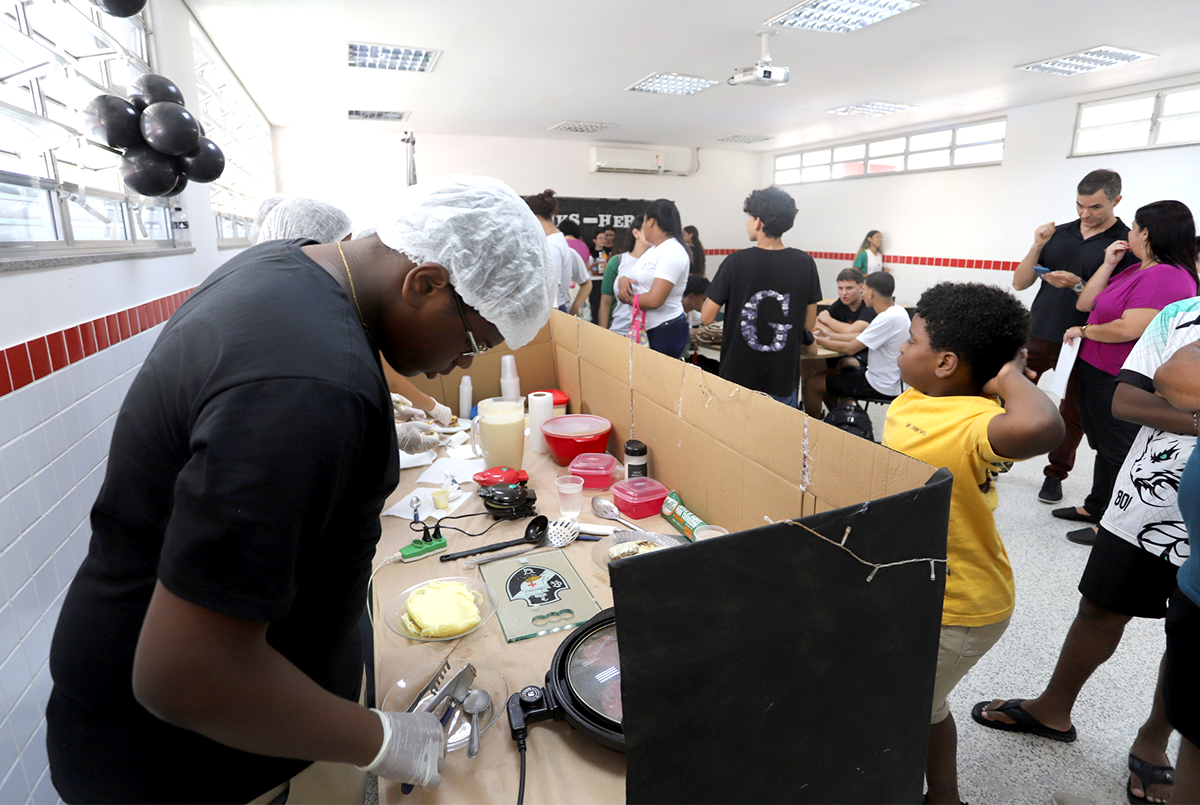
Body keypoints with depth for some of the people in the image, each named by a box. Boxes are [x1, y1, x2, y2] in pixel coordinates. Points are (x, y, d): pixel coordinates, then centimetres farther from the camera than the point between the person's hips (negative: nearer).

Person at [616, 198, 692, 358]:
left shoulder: (672, 251, -16)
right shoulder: (653, 249, 15)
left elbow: (654, 300, -24)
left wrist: (626, 298, -9)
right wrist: (622, 279, -5)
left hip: (665, 332, -9)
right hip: (646, 329, 9)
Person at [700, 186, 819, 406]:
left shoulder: (736, 262, -14)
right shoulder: (805, 264, -7)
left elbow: (707, 318, -9)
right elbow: (809, 323, 1)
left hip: (739, 378, -2)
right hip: (784, 380, 2)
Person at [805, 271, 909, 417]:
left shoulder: (888, 318, -26)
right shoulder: (897, 311, 4)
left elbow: (850, 348, -23)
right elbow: (862, 337, 12)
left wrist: (818, 341, -10)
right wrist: (829, 336, 7)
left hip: (879, 386, -10)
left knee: (813, 383, -8)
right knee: (827, 374, 21)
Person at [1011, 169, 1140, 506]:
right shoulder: (1059, 234, 7)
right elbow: (1019, 282, 6)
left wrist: (1078, 285, -22)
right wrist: (1038, 246, -8)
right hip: (1037, 336, 3)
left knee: (1073, 414, 9)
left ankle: (1056, 474, 23)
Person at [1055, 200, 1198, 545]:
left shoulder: (1167, 276, -21)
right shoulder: (1135, 271, 9)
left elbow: (1130, 328, -30)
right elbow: (1085, 303, 9)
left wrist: (1083, 331, -15)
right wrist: (1108, 264, 2)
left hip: (1121, 384, -10)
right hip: (1096, 372, 10)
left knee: (1118, 451, 3)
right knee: (1104, 447, 21)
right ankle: (1096, 508, 38)